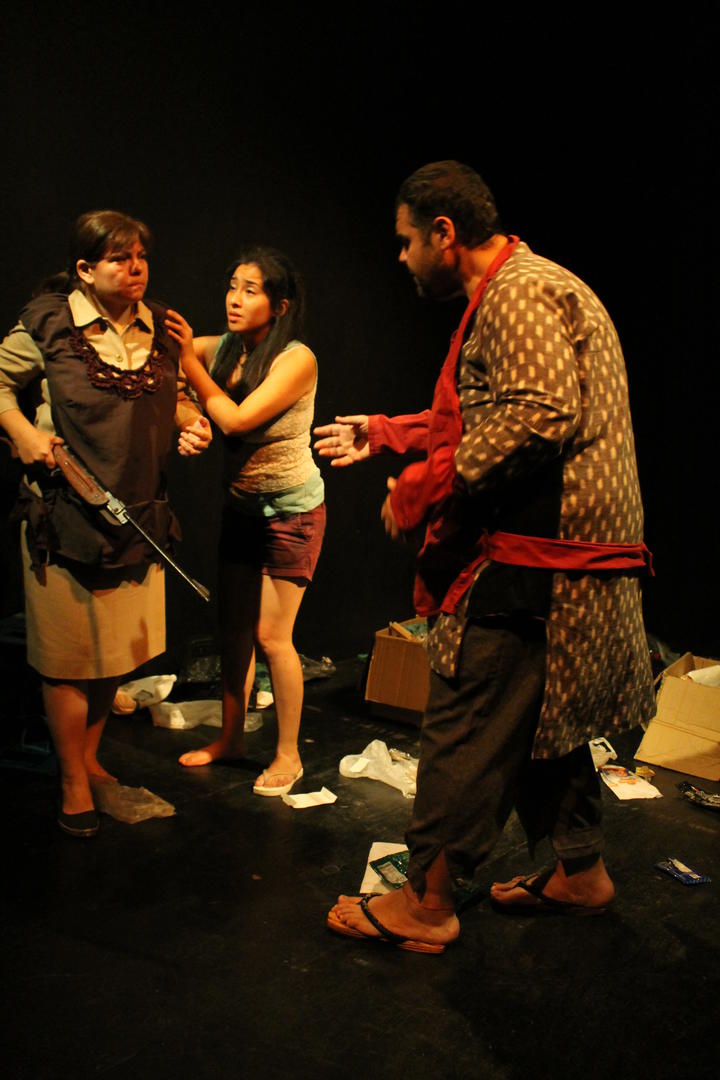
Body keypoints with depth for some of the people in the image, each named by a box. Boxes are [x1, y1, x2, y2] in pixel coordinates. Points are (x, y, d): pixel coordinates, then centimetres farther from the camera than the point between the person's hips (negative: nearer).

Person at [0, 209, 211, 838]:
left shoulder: (159, 326, 7)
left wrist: (191, 420, 0)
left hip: (137, 514, 5)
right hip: (66, 514, -5)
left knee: (119, 647, 16)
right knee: (70, 653, 3)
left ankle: (90, 757, 37)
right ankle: (73, 782, 20)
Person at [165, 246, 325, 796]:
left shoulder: (296, 359, -18)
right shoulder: (221, 349, -1)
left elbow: (236, 419, -25)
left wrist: (188, 358, -21)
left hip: (291, 509, -6)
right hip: (241, 505, 6)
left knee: (271, 634, -3)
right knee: (233, 626, 11)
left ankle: (288, 755, 13)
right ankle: (231, 736, 28)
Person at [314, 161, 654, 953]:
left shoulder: (520, 293, -13)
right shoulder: (534, 289, 21)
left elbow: (538, 417, -27)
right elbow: (476, 417, 26)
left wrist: (421, 489, -21)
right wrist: (381, 434, 27)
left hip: (531, 561, -11)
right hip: (562, 556, 11)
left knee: (465, 728, -3)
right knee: (545, 721, 19)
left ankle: (425, 903, 8)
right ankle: (580, 872, 33)